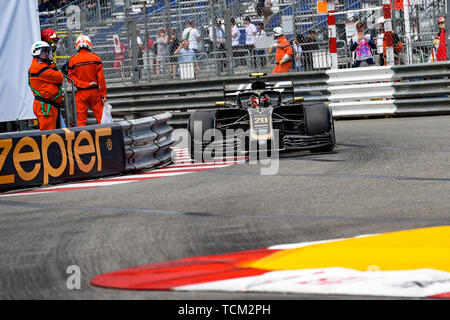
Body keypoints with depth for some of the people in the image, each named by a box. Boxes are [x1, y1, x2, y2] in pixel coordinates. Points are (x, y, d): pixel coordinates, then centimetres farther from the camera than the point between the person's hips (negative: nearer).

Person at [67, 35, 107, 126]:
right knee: (100, 117, 6)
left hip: (81, 93, 0)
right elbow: (101, 78, -4)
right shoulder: (96, 58, -3)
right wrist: (103, 95, -1)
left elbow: (71, 78, -6)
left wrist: (86, 84, -9)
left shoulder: (72, 60, -2)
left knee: (81, 120, 4)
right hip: (95, 91, 0)